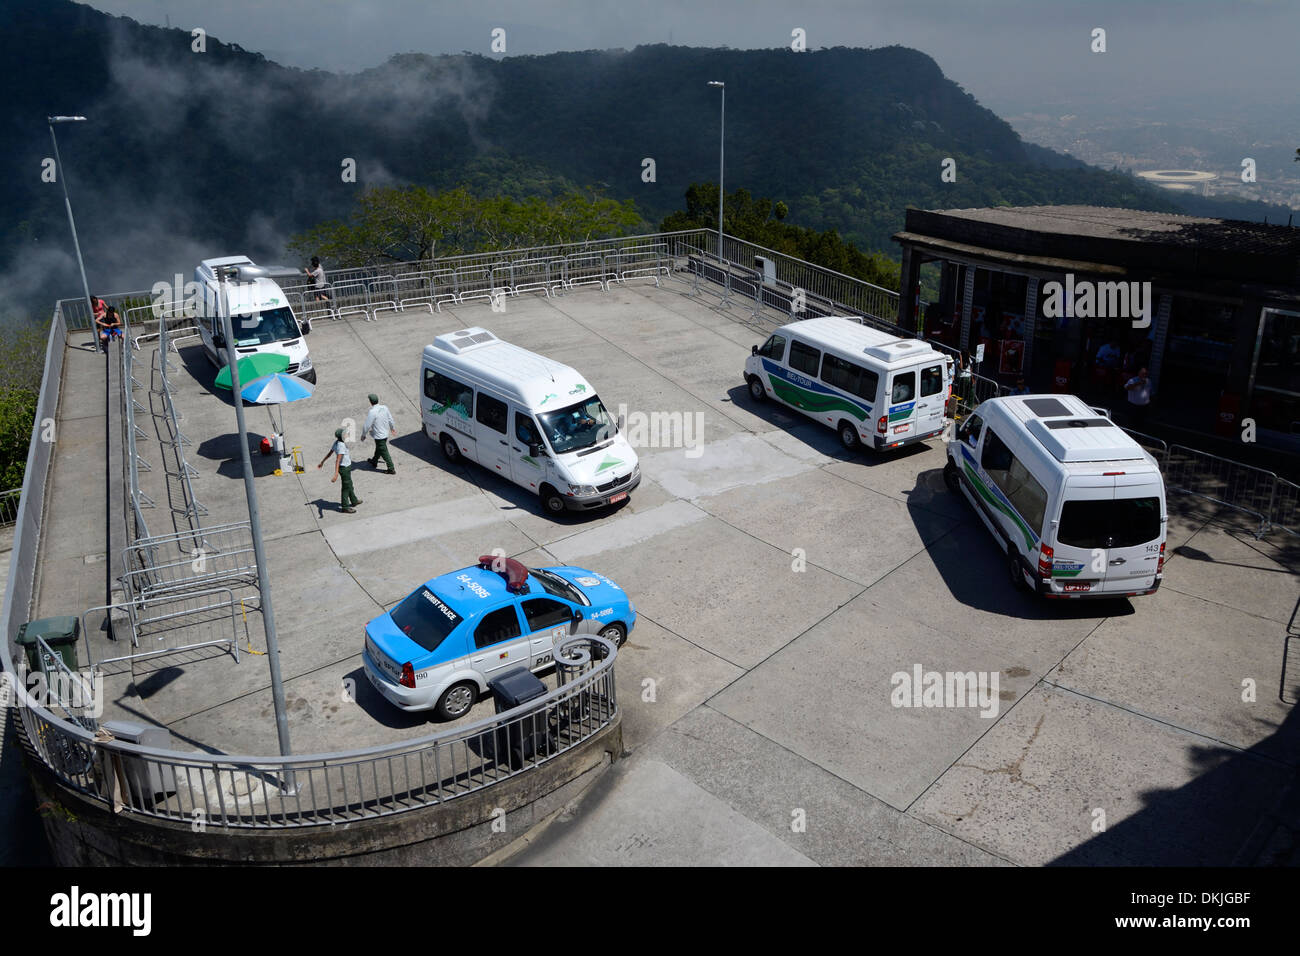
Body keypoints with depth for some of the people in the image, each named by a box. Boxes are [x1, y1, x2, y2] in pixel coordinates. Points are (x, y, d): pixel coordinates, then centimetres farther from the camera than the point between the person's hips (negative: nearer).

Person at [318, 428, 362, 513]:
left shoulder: (336, 442, 0)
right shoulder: (341, 446, -28)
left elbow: (329, 453, 10)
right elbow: (338, 460, -34)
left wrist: (322, 462, 21)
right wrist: (336, 474, -40)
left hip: (346, 466, 9)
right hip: (344, 468, -9)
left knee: (349, 485, 24)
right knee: (346, 487, 3)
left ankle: (354, 501, 40)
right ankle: (345, 507, 13)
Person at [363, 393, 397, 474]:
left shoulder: (372, 412, -27)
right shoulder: (384, 408, -7)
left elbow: (367, 425, -20)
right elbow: (390, 419, 5)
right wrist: (393, 428, 22)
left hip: (378, 436, -8)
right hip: (386, 433, 8)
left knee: (384, 452, 4)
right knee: (378, 448, 27)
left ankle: (391, 469, 10)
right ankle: (374, 462, 48)